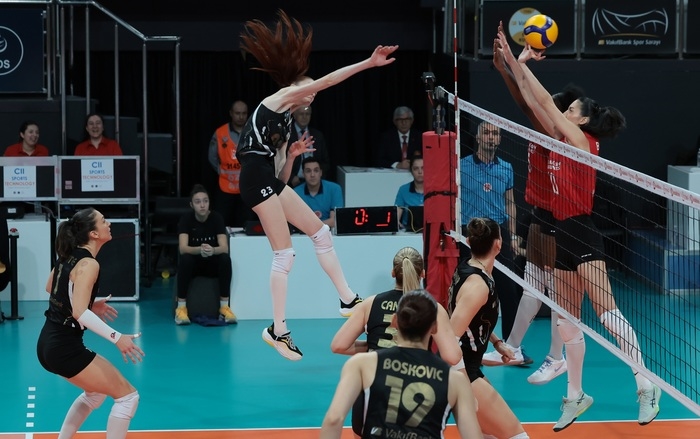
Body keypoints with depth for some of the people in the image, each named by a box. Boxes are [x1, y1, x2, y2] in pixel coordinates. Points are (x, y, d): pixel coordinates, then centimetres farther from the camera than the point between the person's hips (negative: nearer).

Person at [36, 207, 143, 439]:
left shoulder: (70, 255, 8)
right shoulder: (88, 264, -18)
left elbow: (51, 288, 26)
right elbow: (79, 313, -28)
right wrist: (116, 337, -33)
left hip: (50, 342, 10)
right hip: (64, 347, -10)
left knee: (97, 391, 30)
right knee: (127, 396, -5)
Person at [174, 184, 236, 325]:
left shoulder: (216, 217, -12)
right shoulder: (186, 219, -14)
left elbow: (224, 247, -23)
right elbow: (183, 248, -27)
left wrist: (212, 250, -47)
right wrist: (199, 249, -49)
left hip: (213, 264, 1)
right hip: (194, 264, -1)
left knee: (225, 259, -31)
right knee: (185, 259, -35)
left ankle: (224, 306, -23)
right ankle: (181, 307, -28)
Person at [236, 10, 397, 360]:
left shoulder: (286, 125, 26)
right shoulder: (281, 98, 4)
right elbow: (327, 80, -8)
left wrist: (292, 154, 9)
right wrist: (368, 63, -11)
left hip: (270, 182, 10)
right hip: (256, 178, -10)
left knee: (320, 231, 11)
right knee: (284, 253, -10)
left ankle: (348, 300, 16)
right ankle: (278, 329, -8)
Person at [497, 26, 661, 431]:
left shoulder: (583, 141, -7)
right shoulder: (564, 142, 13)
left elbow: (545, 101, -10)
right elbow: (534, 102, 13)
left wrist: (522, 63, -2)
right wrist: (512, 59, 10)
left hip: (582, 233, -9)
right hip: (565, 233, 9)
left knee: (606, 311, -16)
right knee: (568, 321, 10)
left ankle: (646, 384, -16)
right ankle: (576, 395, 17)